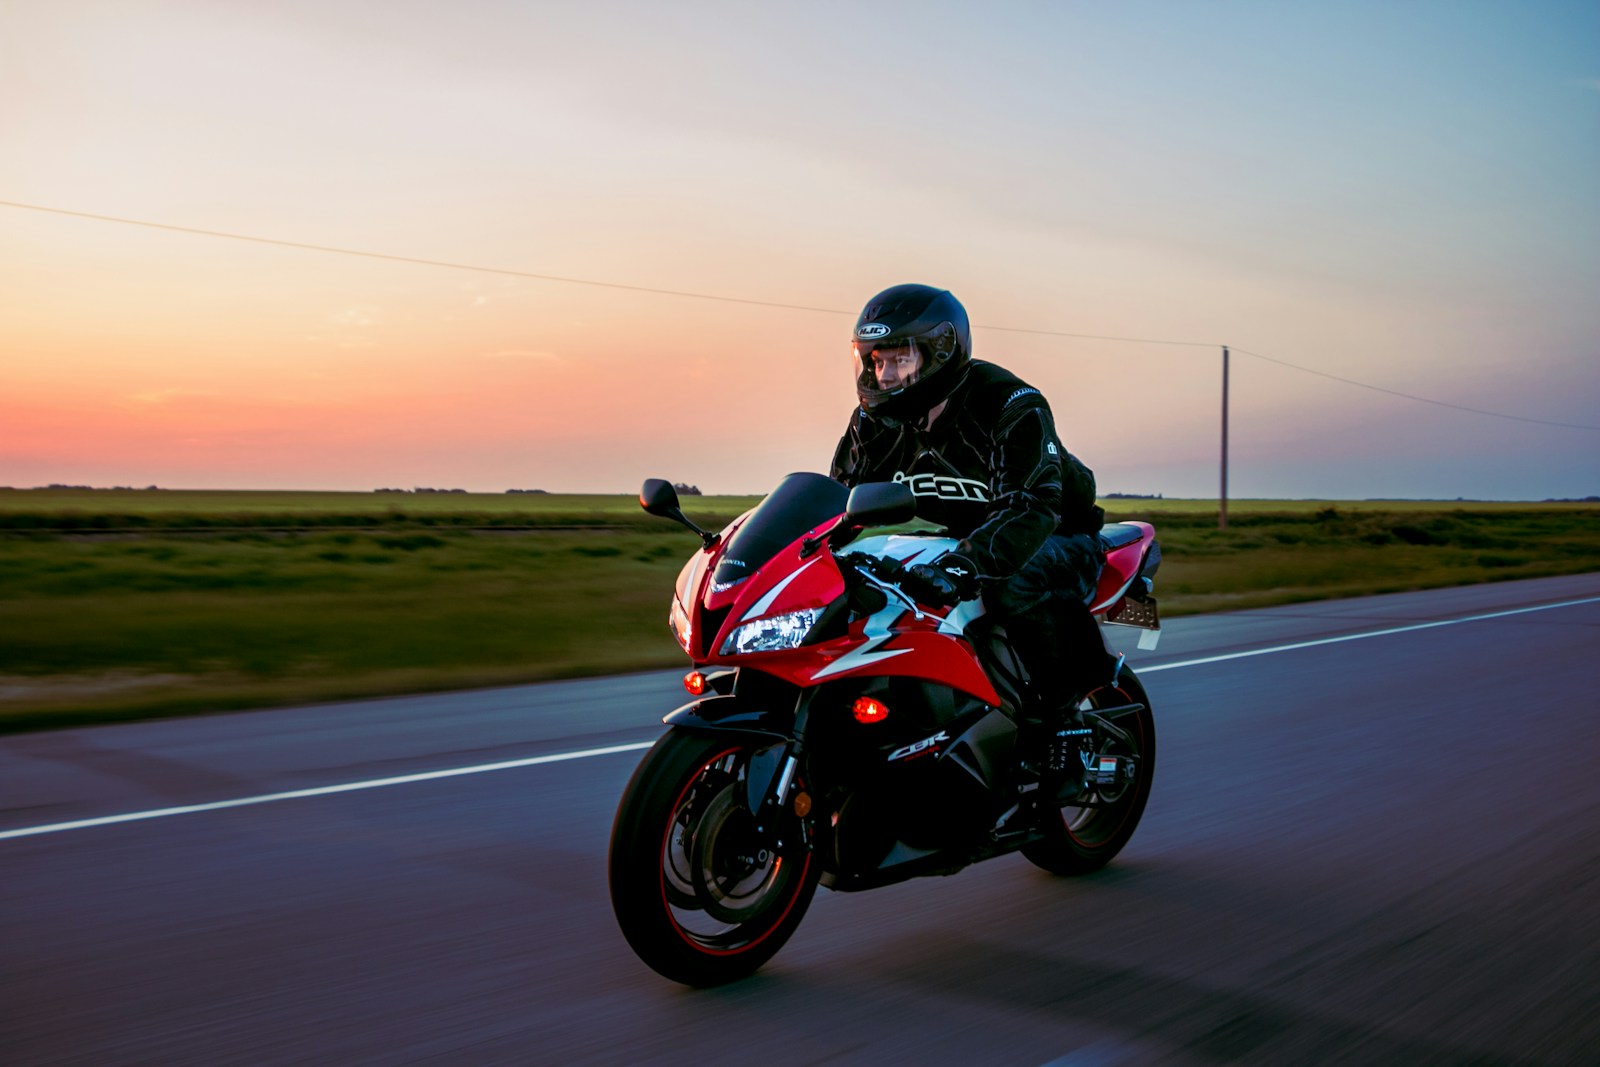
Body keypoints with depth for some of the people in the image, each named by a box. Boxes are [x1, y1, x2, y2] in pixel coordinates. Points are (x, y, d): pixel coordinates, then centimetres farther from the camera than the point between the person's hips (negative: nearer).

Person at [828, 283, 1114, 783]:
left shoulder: (1010, 406, -26)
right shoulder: (876, 420, -5)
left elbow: (1031, 508, -40)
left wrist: (957, 566, -57)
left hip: (1057, 538, -6)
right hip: (958, 539, 7)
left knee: (1015, 583, -40)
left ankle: (1062, 708, -18)